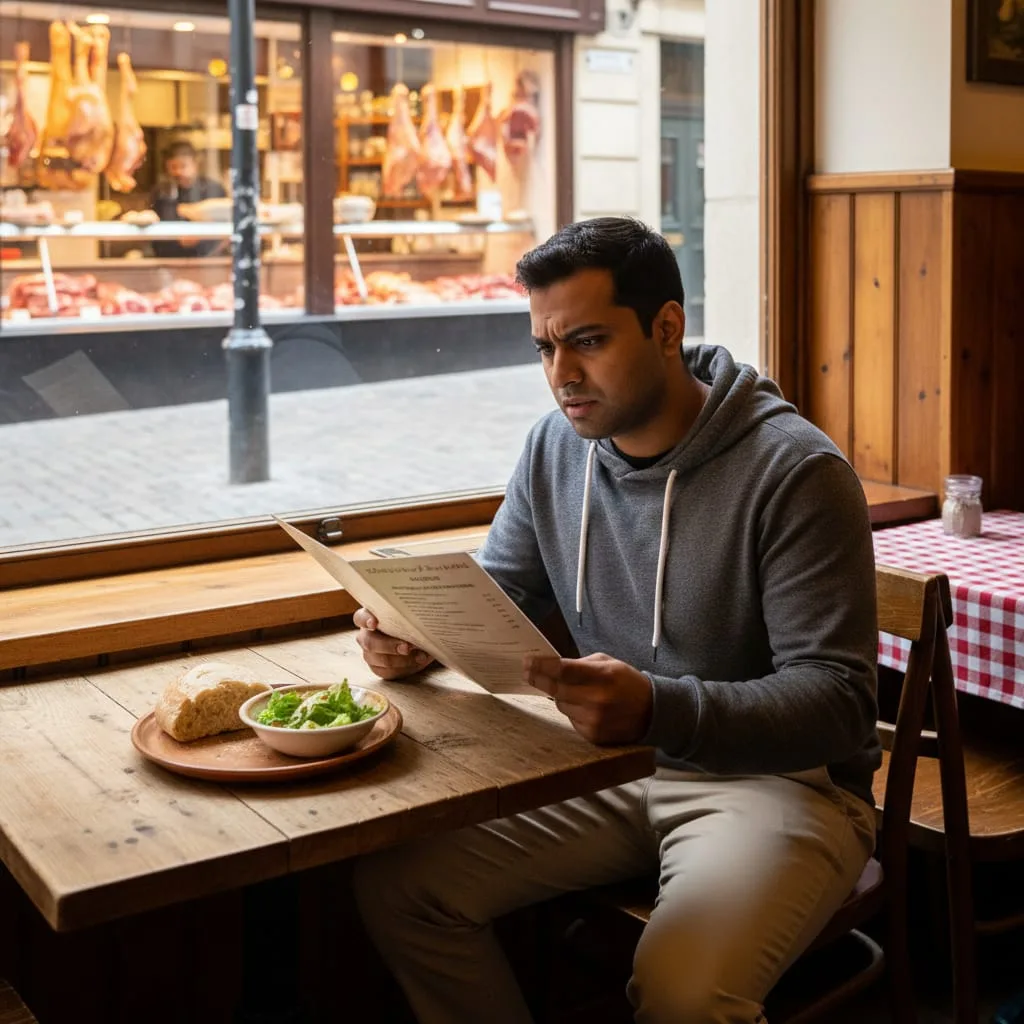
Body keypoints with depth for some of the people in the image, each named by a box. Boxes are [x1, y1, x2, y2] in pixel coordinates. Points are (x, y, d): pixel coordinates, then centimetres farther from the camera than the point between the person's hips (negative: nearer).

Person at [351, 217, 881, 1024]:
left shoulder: (796, 472, -17)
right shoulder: (556, 449, 3)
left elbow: (839, 701, -21)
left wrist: (657, 709, -37)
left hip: (777, 777, -5)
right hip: (613, 764, 6)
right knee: (395, 882, -13)